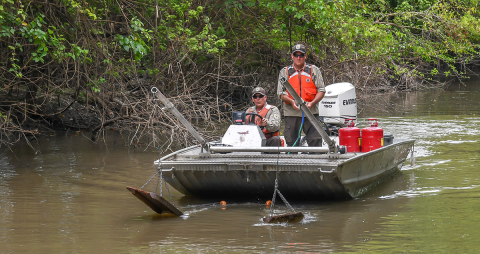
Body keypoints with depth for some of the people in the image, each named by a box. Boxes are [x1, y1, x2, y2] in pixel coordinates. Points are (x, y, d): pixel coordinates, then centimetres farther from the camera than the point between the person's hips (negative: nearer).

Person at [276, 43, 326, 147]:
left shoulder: (314, 70, 11)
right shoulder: (284, 72, 13)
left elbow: (321, 90, 6)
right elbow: (281, 93, 7)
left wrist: (312, 103, -12)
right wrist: (291, 101, -14)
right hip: (291, 113, 1)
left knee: (315, 141, -8)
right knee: (292, 142, 1)